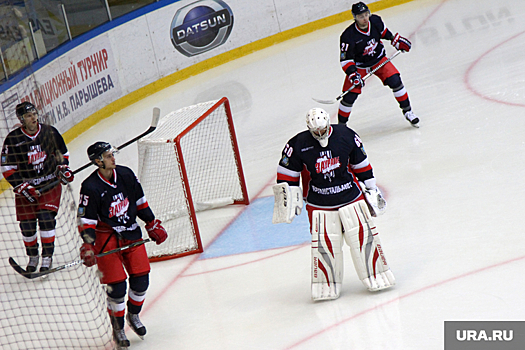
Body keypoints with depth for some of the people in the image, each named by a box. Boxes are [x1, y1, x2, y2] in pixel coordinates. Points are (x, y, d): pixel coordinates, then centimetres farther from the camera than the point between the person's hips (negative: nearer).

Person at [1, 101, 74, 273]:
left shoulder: (50, 132, -5)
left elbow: (62, 153, 12)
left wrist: (63, 169, -3)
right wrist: (22, 187, -16)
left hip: (50, 183, 0)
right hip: (25, 186, 0)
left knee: (47, 218, -14)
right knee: (27, 224, 1)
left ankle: (47, 257, 0)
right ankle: (33, 257, 26)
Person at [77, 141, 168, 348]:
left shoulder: (126, 174, -1)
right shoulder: (90, 187, -18)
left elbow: (140, 201, 12)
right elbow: (86, 220, -15)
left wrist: (153, 225, 12)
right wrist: (88, 247, -25)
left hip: (131, 232, 5)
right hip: (106, 237, -5)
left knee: (141, 279, 4)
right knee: (117, 285, -7)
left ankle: (133, 315, 32)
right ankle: (118, 329, 12)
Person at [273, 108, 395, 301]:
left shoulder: (346, 135, -5)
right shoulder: (298, 145, -10)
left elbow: (360, 163, 7)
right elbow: (287, 173, 1)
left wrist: (370, 187, 12)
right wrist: (288, 197, -3)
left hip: (351, 197, 1)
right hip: (319, 204, -1)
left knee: (364, 236, 1)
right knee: (324, 245, -4)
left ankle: (376, 277, 16)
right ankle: (326, 285, 12)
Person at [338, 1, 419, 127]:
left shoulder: (375, 21, -16)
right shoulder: (348, 36, -29)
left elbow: (383, 31, 9)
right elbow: (345, 59, -23)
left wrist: (396, 40, 9)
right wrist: (352, 74, -34)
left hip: (379, 59, 3)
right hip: (359, 66, -3)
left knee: (395, 81, -13)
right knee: (350, 96, -9)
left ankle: (407, 112, 5)